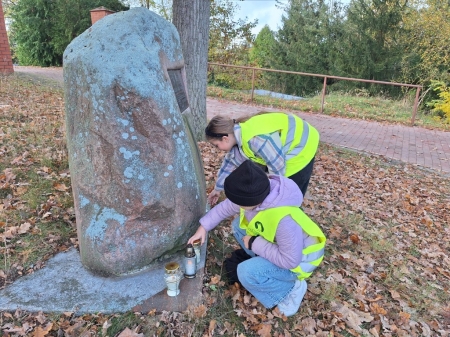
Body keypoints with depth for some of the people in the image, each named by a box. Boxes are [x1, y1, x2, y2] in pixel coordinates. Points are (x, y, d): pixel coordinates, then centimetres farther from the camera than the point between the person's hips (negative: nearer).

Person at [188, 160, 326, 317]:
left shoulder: (284, 219, -42)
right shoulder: (253, 195, -19)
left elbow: (290, 260, -33)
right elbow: (225, 207, -1)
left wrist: (255, 244, -26)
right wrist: (203, 227, -3)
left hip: (299, 258, -7)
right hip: (278, 243, 8)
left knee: (247, 273, -24)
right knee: (238, 225, 1)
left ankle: (290, 290, 0)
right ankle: (263, 264, 11)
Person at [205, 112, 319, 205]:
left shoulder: (255, 139, -37)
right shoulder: (238, 134, -5)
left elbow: (277, 166, -29)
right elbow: (230, 161, 10)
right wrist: (218, 188, 20)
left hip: (301, 148, -9)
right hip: (291, 146, 9)